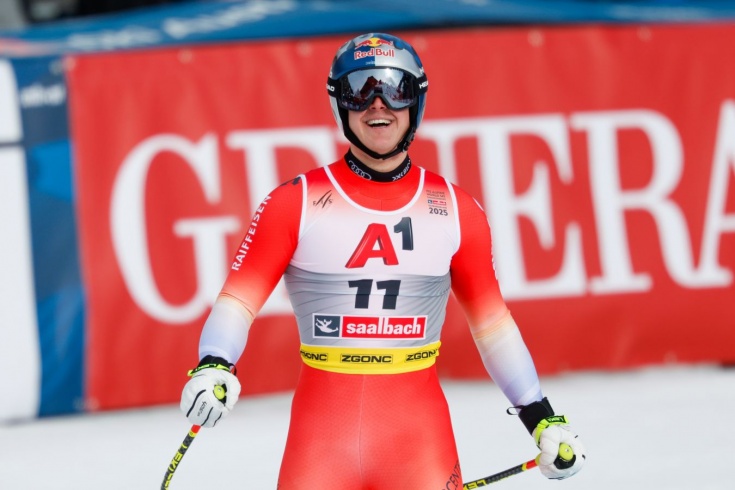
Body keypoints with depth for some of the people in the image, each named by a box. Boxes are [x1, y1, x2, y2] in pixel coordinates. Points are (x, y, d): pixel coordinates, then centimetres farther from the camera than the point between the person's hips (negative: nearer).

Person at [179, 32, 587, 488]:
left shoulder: (456, 210, 7)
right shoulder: (296, 202, 1)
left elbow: (492, 319, 15)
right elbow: (240, 297, -3)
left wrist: (542, 417, 14)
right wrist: (213, 366, -23)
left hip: (420, 431, 1)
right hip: (322, 429, -1)